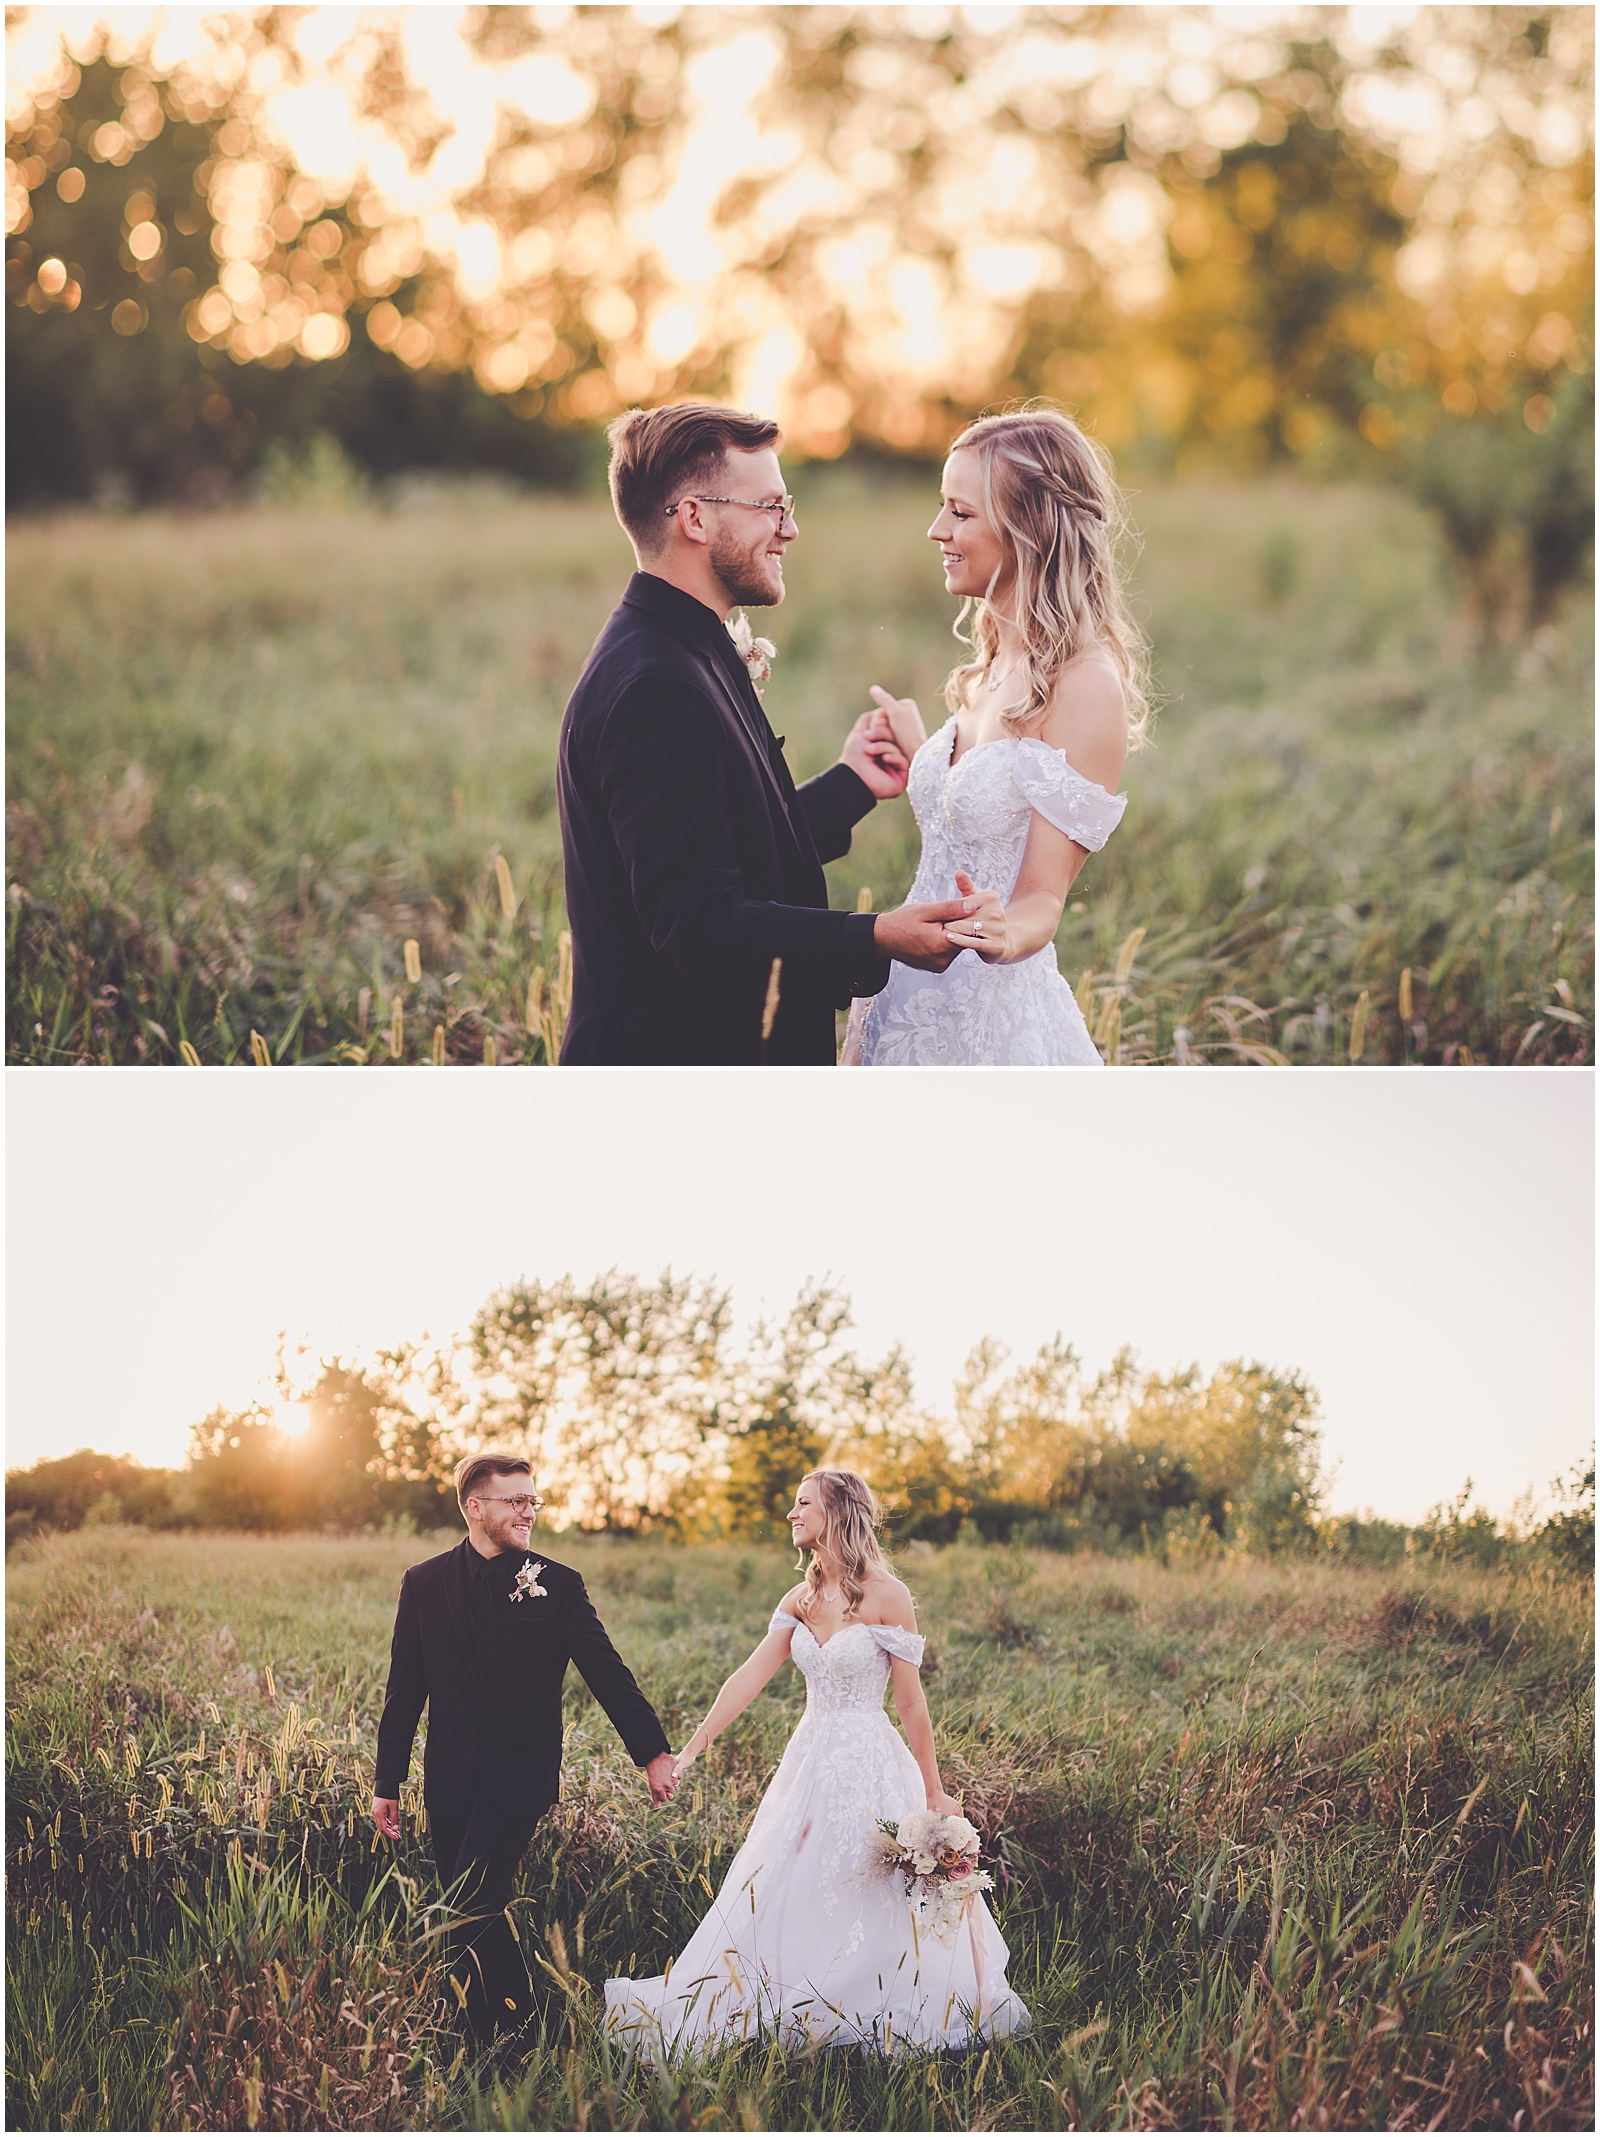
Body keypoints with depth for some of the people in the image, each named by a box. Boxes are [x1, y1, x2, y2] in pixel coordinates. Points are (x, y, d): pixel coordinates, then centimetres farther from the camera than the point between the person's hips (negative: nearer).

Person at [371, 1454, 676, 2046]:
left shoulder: (559, 1586, -1)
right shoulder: (424, 1584, 4)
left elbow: (608, 1675, 1)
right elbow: (404, 1691, 7)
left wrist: (654, 1752, -4)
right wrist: (387, 1782, 6)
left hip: (520, 1775, -3)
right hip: (450, 1778, 3)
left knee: (471, 1908, -14)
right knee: (466, 1914, 6)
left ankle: (509, 2037, 1)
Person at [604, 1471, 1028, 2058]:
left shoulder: (887, 1596, -11)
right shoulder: (801, 1600, 7)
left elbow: (912, 1703, -8)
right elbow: (748, 1678, 2)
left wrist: (933, 1791, -5)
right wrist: (691, 1751, -4)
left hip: (872, 1766, -6)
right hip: (810, 1760, 6)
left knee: (871, 1904, -1)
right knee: (777, 1895, 9)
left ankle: (875, 2025, 15)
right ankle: (800, 2014, 22)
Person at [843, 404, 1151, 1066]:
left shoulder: (1087, 686, -17)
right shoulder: (993, 668, 9)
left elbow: (1042, 897, -18)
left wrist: (1003, 933, -37)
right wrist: (917, 751, 20)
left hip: (993, 1024, -8)